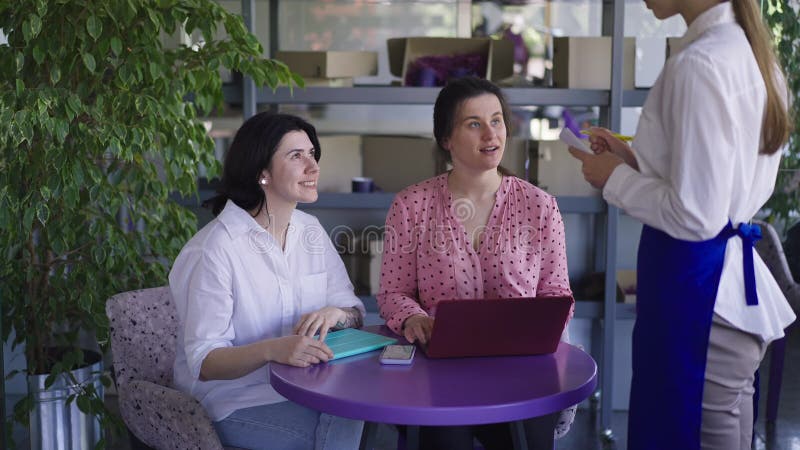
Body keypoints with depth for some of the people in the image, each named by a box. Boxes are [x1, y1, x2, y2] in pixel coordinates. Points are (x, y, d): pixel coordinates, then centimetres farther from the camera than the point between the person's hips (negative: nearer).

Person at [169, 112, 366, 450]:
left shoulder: (311, 231, 6)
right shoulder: (215, 250, -16)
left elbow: (354, 310, 8)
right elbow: (204, 361, -18)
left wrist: (336, 313, -17)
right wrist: (271, 349, -36)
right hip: (237, 400, -6)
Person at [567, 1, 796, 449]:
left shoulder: (698, 63, -21)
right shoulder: (751, 50, 8)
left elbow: (695, 215, -23)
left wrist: (616, 178, -8)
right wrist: (635, 161, 12)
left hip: (696, 283, -9)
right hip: (733, 277, 9)